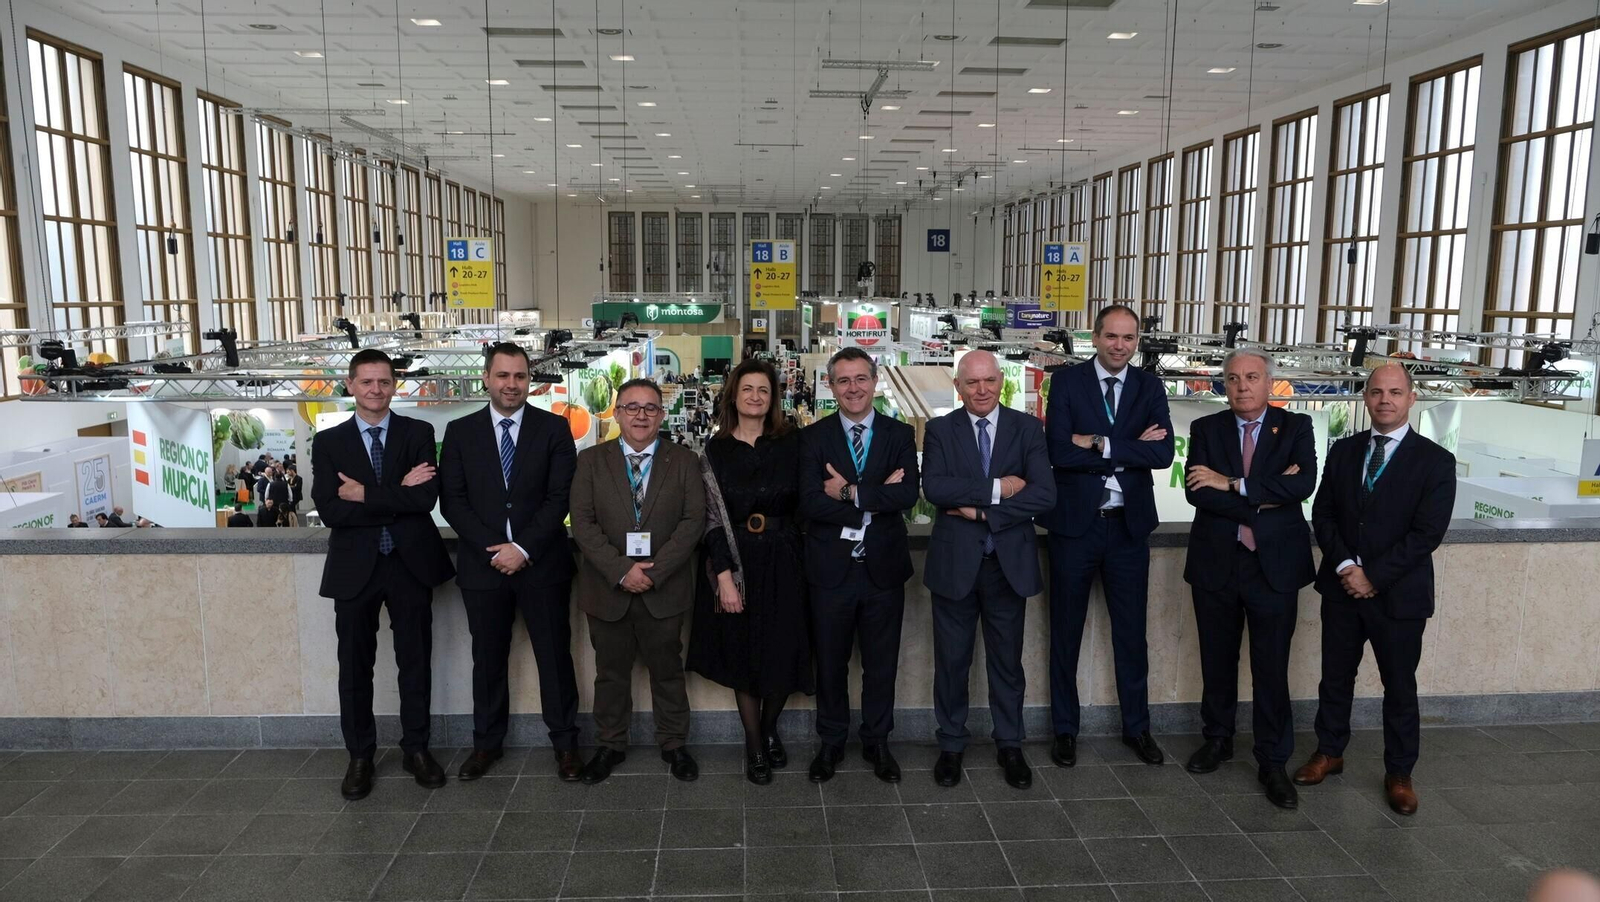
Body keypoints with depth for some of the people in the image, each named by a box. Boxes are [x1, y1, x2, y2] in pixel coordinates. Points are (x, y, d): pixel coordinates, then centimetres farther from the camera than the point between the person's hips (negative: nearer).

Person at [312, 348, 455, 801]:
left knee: (415, 659, 9)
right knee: (355, 665, 9)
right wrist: (398, 495, -15)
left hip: (411, 561, 0)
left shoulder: (418, 433, 1)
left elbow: (426, 497, -13)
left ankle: (416, 749, 24)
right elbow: (330, 509, -11)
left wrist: (366, 495, -14)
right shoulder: (328, 442, 3)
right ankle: (359, 756, 25)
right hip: (355, 565, 1)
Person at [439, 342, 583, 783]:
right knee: (488, 658, 12)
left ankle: (564, 741, 19)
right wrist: (494, 549, -11)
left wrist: (523, 548, -14)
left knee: (554, 655, 5)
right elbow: (452, 501, 0)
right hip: (483, 563, 2)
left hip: (542, 563, -1)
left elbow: (560, 497, -6)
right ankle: (487, 742, 26)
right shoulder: (460, 432, 6)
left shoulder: (554, 428, 1)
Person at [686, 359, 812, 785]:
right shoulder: (716, 449, 0)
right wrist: (724, 575, -12)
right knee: (742, 652, 7)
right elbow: (712, 516, -5)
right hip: (735, 561, 0)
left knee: (783, 652, 4)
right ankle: (755, 747, 23)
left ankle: (770, 731, 31)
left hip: (782, 562, 1)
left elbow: (802, 504, 2)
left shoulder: (790, 444, 2)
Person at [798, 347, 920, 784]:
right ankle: (831, 742, 32)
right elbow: (810, 503, -16)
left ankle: (877, 741, 32)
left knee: (881, 663, 14)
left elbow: (908, 494, -14)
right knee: (830, 662, 13)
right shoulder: (814, 437, -3)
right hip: (831, 568, -1)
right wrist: (876, 498, -18)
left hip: (883, 567, 1)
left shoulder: (899, 434, 1)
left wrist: (850, 493, -19)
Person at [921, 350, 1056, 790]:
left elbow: (1044, 494, -11)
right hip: (955, 562, 0)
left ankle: (1010, 745, 29)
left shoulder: (1027, 428, 0)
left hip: (1009, 561, 1)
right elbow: (933, 487, -16)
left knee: (1007, 659, 13)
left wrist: (982, 511, -16)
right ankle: (951, 745, 27)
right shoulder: (940, 430, 0)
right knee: (951, 660, 10)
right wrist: (995, 488, -20)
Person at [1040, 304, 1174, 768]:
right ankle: (1065, 729, 24)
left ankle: (1137, 726, 29)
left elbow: (1163, 453, -11)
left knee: (1131, 632, 13)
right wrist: (1131, 449, -16)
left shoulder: (1150, 387, 3)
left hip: (1129, 525, 2)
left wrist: (1101, 444, -19)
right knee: (1066, 631, 9)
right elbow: (1059, 452, -17)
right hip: (1074, 523, -2)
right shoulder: (1066, 381, -4)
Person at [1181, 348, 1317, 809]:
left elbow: (1303, 483, -17)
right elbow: (1196, 491, -11)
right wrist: (1263, 498, -17)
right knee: (1217, 662, 14)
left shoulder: (1295, 427, 1)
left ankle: (1273, 762, 17)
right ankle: (1218, 739, 34)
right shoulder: (1206, 429, 3)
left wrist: (1232, 484, -18)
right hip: (1216, 563, 2)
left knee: (1272, 670, 3)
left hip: (1274, 564, -2)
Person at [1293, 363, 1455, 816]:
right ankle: (1329, 753, 31)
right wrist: (1344, 566, -12)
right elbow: (1322, 513, 3)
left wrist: (1373, 576, -16)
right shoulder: (1343, 450, 4)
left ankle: (1399, 774, 25)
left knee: (1400, 686, 9)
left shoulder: (1435, 461, -7)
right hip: (1342, 587, 3)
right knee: (1335, 676, 14)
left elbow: (1428, 532, -13)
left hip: (1399, 594, -3)